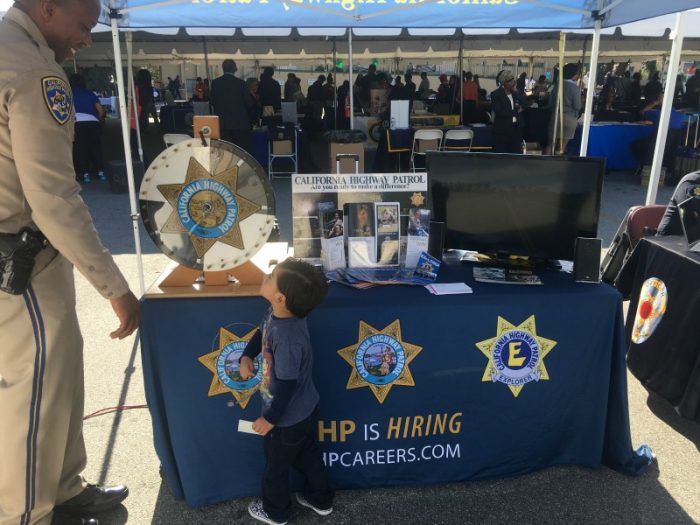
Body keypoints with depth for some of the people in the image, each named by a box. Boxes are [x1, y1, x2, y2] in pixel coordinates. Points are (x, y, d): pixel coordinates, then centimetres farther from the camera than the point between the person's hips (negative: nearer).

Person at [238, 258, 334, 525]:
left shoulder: (288, 338, -39)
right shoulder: (276, 312, -12)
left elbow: (286, 385, -29)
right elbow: (262, 332, 10)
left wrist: (270, 419, -17)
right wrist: (247, 355, -4)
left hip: (287, 417, -8)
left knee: (276, 466, 20)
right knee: (308, 455, 29)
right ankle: (320, 499, 52)